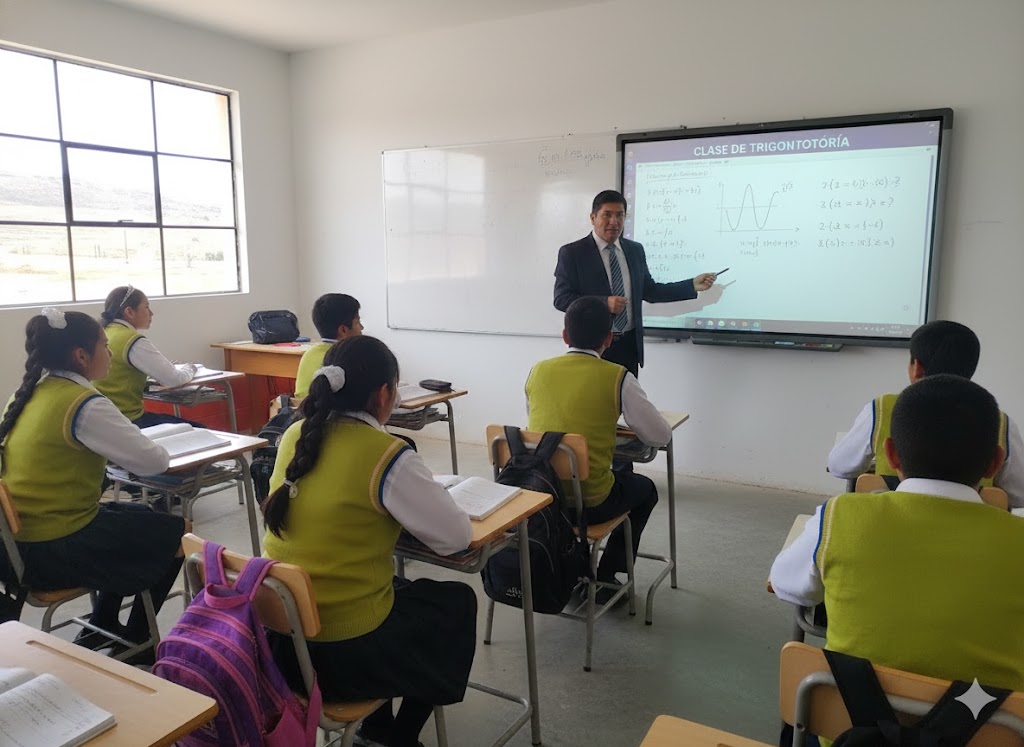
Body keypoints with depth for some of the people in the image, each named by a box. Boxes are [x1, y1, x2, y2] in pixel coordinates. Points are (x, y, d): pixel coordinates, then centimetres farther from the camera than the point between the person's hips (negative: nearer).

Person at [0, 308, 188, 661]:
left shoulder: (30, 394, 5)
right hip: (58, 549, -9)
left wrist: (121, 440, 7)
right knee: (177, 533, 9)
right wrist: (134, 441, 1)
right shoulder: (85, 404, -21)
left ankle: (101, 626, 34)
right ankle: (134, 643, 22)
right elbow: (153, 461, -20)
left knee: (141, 516, 28)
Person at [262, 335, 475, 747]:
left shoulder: (295, 435, 0)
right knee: (457, 601, 20)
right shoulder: (387, 456, -20)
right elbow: (455, 537, -12)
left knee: (397, 586, 32)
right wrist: (415, 499, 6)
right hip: (346, 650, -6)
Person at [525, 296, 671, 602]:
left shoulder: (539, 371, 0)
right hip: (589, 501, -4)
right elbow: (661, 436, -6)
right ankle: (605, 578, 25)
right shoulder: (617, 378, -12)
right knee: (645, 489, 27)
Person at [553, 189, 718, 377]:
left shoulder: (635, 250, 9)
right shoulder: (572, 253, -6)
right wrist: (604, 303, -23)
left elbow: (649, 291, 13)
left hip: (629, 344, 5)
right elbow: (561, 298, -11)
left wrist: (692, 285, 5)